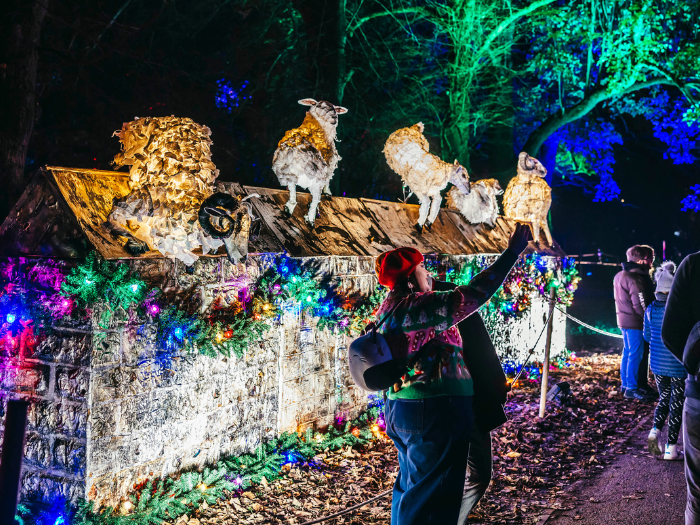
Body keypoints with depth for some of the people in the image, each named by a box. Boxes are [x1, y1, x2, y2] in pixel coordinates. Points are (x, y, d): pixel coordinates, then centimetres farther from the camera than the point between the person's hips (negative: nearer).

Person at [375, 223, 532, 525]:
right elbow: (473, 295, -21)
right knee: (431, 497, 0)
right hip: (435, 410, -10)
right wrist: (512, 252, -17)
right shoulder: (417, 307, -18)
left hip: (401, 408, 10)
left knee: (410, 485, 22)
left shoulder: (389, 309, 11)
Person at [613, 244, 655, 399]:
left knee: (627, 352, 17)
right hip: (635, 322, -10)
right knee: (636, 355, -3)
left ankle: (625, 384, 26)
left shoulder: (620, 275, 12)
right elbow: (640, 304, -20)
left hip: (624, 320, 10)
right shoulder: (635, 278, -19)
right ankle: (632, 388, 3)